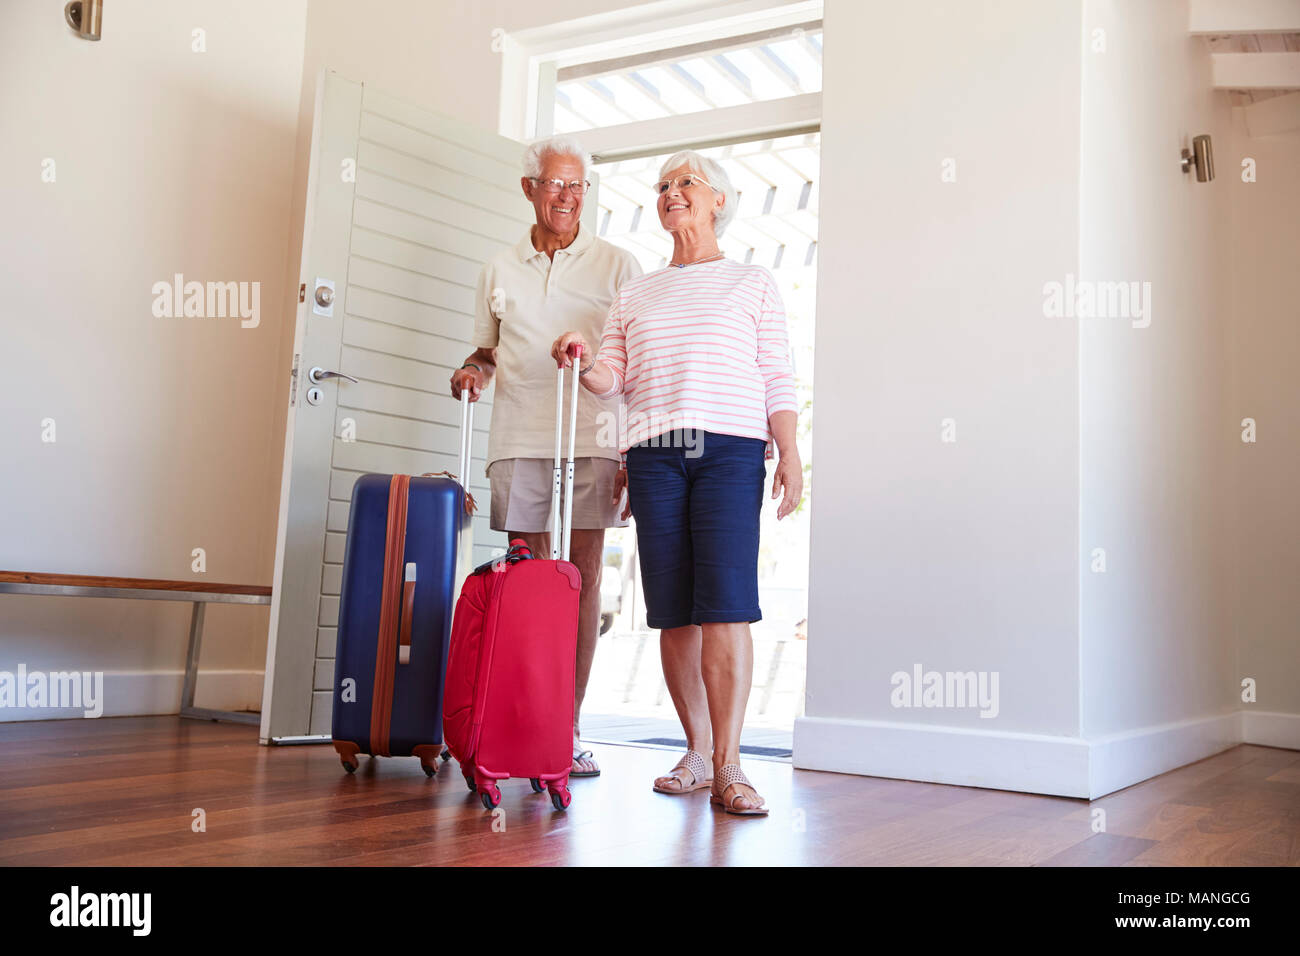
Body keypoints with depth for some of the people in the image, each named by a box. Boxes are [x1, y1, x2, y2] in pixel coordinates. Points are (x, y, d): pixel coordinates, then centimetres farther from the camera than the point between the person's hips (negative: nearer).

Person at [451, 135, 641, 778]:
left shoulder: (617, 266, 8)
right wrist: (475, 370, 1)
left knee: (582, 575, -4)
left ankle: (569, 729, 2)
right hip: (518, 438, 2)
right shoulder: (500, 269, 16)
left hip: (593, 439, -2)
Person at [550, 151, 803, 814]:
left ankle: (728, 767, -12)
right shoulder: (634, 295, 23)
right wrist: (583, 363, -8)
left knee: (725, 602, -14)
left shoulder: (753, 284, 16)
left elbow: (778, 378, 7)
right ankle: (695, 753, 10)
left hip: (730, 448, -3)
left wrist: (789, 454, -5)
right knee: (673, 610, -1)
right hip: (653, 452, 3)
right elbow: (613, 379, 14)